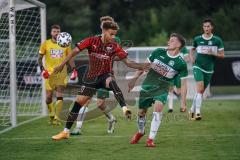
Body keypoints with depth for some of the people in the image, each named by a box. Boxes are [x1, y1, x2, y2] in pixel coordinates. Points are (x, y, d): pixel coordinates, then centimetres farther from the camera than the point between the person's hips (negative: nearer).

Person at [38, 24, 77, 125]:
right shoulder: (46, 44, 3)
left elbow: (70, 58, 12)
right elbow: (40, 58, 6)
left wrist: (74, 69, -1)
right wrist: (42, 69, -9)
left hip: (61, 73, 0)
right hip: (49, 73, 0)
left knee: (59, 95, -11)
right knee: (49, 96, 1)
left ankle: (56, 117, -9)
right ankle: (51, 115, 24)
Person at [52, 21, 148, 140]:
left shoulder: (114, 46, -8)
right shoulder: (92, 41, -9)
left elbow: (127, 62, -8)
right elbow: (75, 51, -5)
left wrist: (141, 66, -22)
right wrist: (62, 65, -10)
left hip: (106, 75, -2)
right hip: (92, 77, 2)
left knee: (111, 81, -39)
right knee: (78, 102, 1)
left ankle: (125, 109, -53)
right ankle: (66, 132, 14)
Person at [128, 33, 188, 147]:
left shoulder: (181, 64, -11)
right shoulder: (158, 52, -3)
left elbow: (183, 83, -5)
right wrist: (134, 79, 7)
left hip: (162, 89, -3)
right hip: (147, 86, 3)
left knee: (158, 108, -28)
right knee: (141, 112, 9)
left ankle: (151, 139, -20)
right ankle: (140, 132, 41)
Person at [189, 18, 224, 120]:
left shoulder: (217, 40, -1)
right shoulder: (197, 39, 2)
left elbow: (222, 55, 1)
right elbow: (192, 49, 21)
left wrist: (212, 53, -17)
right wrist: (191, 57, 2)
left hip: (209, 69, 2)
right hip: (198, 67, -2)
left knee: (201, 91, 9)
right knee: (200, 89, -19)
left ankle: (192, 110, 26)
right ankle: (197, 112, -23)